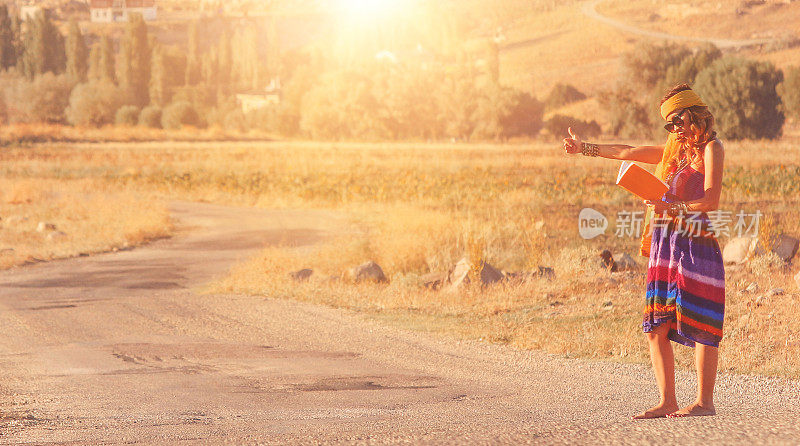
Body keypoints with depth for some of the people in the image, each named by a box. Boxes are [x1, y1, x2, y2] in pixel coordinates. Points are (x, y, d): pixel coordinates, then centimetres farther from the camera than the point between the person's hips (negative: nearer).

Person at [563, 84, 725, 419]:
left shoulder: (711, 148, 0)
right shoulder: (672, 151, 22)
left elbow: (711, 200, -12)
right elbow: (627, 152, 31)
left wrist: (671, 207, -22)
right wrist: (585, 148, 36)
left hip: (695, 243, -7)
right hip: (664, 246, 7)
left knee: (701, 325, -7)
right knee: (656, 328, -1)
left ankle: (705, 401, -6)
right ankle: (667, 402, 0)